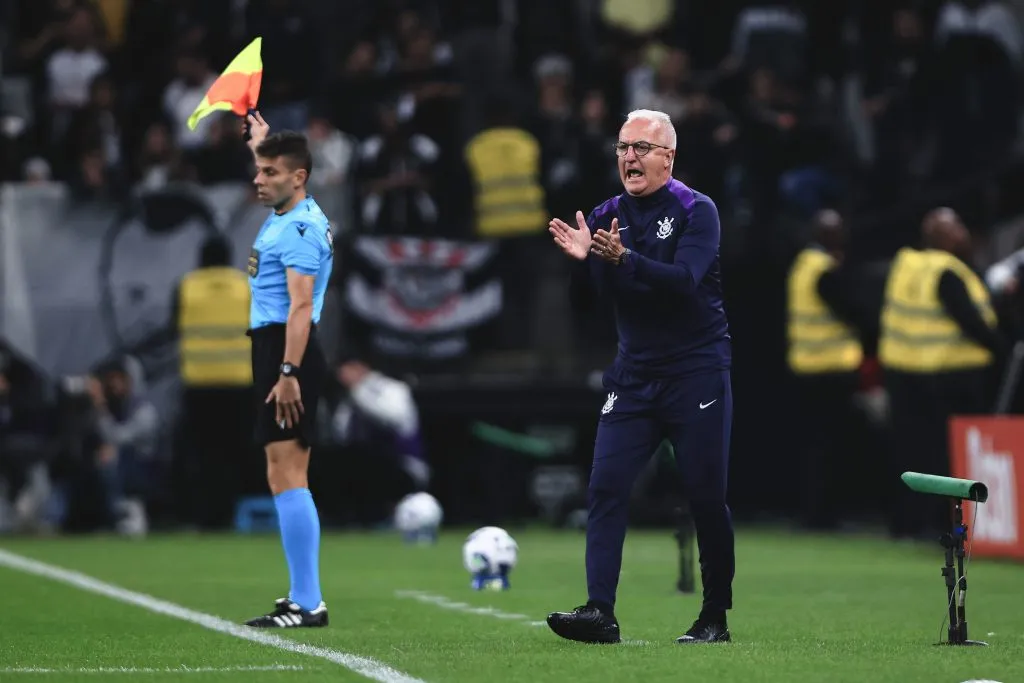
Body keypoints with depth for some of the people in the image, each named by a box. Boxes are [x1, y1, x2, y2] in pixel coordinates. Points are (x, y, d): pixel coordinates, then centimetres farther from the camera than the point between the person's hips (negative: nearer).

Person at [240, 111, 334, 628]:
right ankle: (304, 599, 15)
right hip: (275, 351, 11)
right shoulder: (287, 214, 15)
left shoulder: (300, 228, -15)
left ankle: (307, 604, -18)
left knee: (285, 474, -14)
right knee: (286, 476, 12)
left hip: (288, 352, -11)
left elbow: (301, 305, -23)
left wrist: (288, 373, -29)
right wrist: (261, 142, 48)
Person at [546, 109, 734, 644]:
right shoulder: (606, 216, 8)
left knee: (706, 497, -1)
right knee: (605, 487, -9)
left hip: (697, 374, -4)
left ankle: (715, 617, 10)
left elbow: (684, 280, -22)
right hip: (633, 375, 4)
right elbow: (582, 300, 7)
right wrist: (578, 259, -12)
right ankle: (600, 611, -13)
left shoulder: (697, 212, -6)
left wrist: (623, 259, -35)